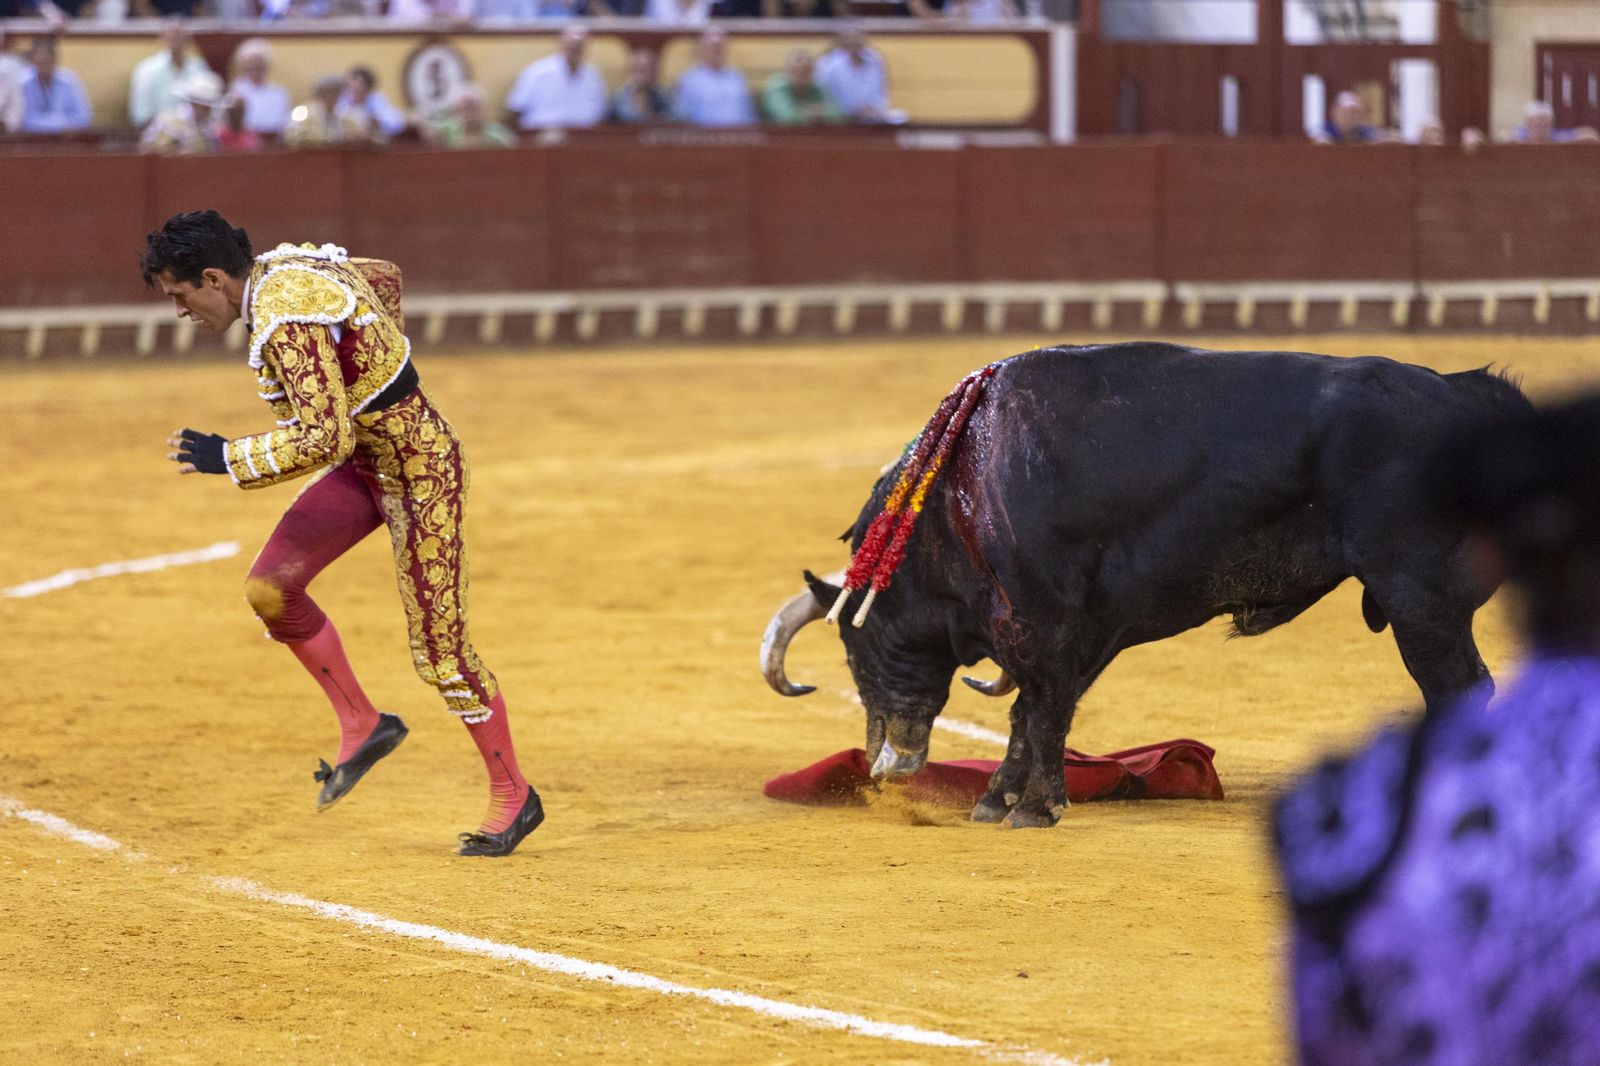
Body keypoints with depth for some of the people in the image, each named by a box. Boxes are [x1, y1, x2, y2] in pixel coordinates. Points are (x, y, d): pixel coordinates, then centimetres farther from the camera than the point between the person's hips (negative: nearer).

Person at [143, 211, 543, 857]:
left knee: (439, 648, -2)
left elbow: (323, 439, -33)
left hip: (419, 468, -10)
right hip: (368, 461, 10)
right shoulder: (285, 266, 2)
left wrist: (225, 458, -24)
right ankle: (361, 726, 11)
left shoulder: (286, 322, -27)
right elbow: (385, 276, 19)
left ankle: (514, 797, 13)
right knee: (269, 589, -2)